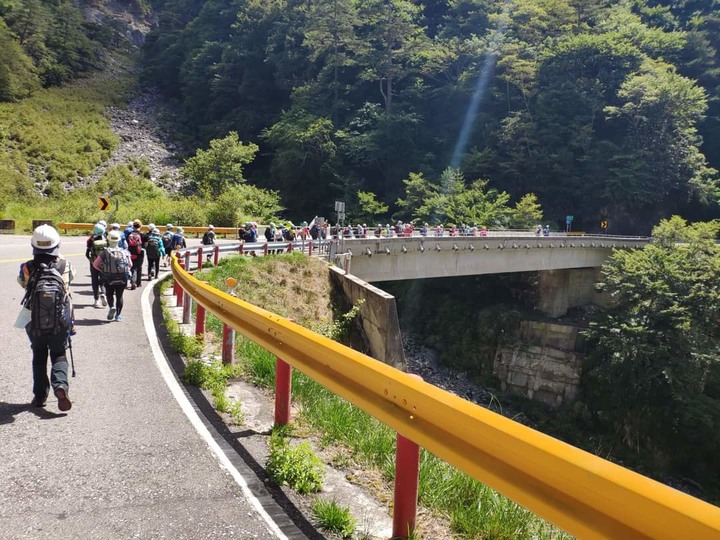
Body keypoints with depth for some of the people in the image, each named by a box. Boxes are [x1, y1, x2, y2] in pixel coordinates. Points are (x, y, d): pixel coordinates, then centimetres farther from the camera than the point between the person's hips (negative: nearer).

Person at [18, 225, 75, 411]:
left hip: (35, 325, 1)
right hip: (61, 325, 0)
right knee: (59, 355, 14)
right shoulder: (65, 266, -12)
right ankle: (60, 385, -11)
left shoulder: (26, 268, -12)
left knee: (39, 358, 19)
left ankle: (40, 395, 20)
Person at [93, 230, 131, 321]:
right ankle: (118, 315, 14)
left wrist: (103, 270, 9)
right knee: (119, 296, 13)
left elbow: (95, 264, -7)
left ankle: (112, 306, -12)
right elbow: (130, 265, 3)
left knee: (110, 294, 16)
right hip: (122, 279, 1)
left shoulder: (105, 252, -8)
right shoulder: (125, 252, -2)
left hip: (109, 278, -1)